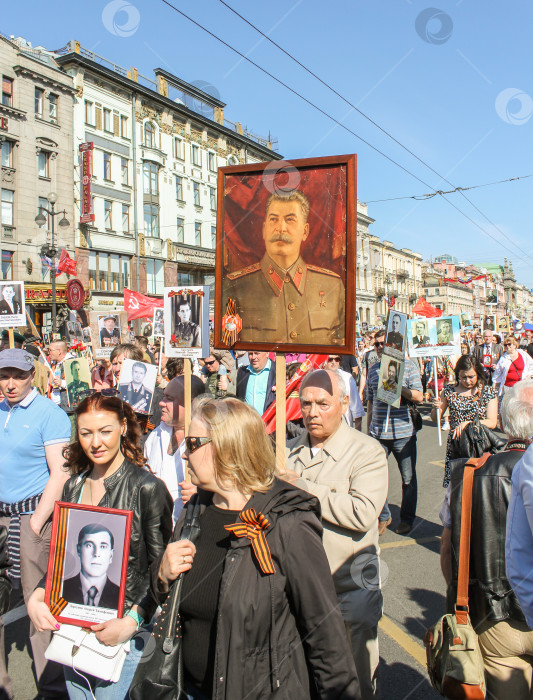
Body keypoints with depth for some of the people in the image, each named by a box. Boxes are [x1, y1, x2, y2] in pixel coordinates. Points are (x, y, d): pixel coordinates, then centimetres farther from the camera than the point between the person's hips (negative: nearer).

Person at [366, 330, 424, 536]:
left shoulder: (408, 366, -1)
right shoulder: (373, 370, 11)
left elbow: (419, 397, -8)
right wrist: (368, 429, 15)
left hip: (403, 433, -3)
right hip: (377, 433, 3)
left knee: (408, 479, 9)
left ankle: (407, 519, 26)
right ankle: (383, 516, 21)